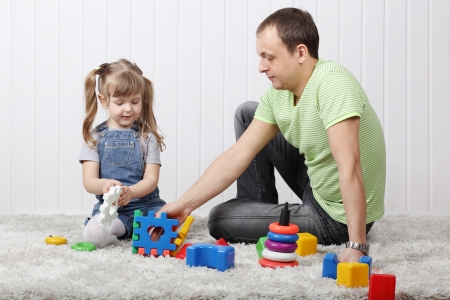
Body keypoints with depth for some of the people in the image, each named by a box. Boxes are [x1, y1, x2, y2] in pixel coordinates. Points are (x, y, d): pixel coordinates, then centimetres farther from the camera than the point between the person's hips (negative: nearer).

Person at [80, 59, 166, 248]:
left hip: (147, 205, 1)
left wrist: (130, 192, -24)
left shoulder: (147, 137, 7)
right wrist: (104, 185, -26)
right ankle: (127, 230, -6)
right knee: (93, 233, -33)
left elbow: (151, 179, -2)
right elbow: (88, 181, -1)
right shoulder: (95, 137, 6)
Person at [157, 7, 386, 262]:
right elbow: (239, 155, -6)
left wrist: (356, 246, -45)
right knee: (247, 113, 11)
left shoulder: (331, 83, -31)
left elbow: (349, 167, -39)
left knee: (219, 219, -5)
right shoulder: (277, 93, -5)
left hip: (336, 216, -8)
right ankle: (259, 208, 19)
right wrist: (185, 204, -13)